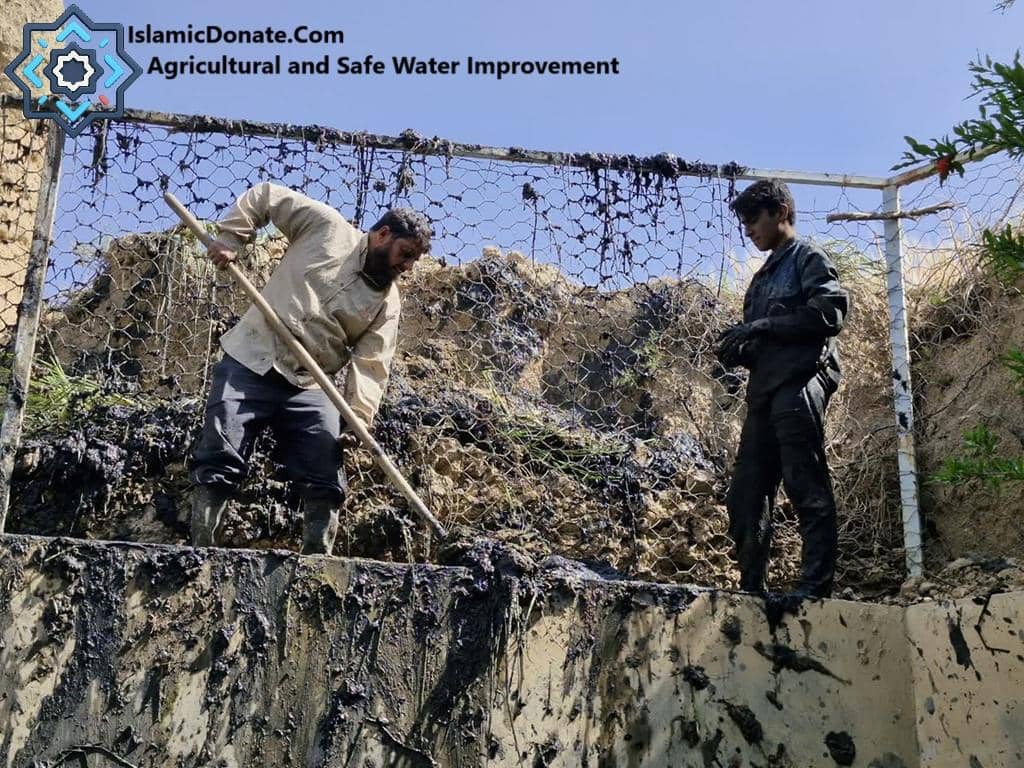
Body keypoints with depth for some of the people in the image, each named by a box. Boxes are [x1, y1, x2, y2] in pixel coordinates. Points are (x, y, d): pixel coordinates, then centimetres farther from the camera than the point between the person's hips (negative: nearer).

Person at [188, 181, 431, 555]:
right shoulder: (326, 225, 1)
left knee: (325, 479, -4)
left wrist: (360, 418, -16)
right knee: (219, 462, -9)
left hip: (309, 387, 3)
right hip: (249, 363, -3)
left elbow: (371, 365, -1)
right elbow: (264, 196, 10)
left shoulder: (387, 302, 7)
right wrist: (230, 237, -2)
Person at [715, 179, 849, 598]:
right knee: (745, 495, 4)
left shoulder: (808, 258, 6)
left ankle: (815, 587, -8)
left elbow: (830, 313, -10)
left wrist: (762, 327, -11)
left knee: (807, 488, -10)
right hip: (764, 392, 8)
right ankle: (751, 588, 8)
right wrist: (738, 351, 5)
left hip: (799, 383, -8)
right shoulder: (762, 277, 29)